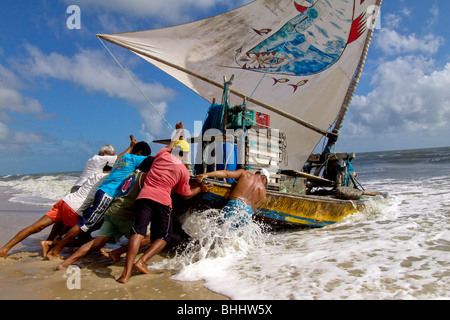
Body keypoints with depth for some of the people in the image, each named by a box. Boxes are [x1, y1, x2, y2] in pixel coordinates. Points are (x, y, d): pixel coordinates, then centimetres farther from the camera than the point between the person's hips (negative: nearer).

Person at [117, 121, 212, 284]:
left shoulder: (162, 155, 12)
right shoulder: (183, 171, 7)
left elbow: (172, 143, 37)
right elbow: (186, 195, 16)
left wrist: (179, 130, 56)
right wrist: (201, 188, 32)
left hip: (144, 196, 3)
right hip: (162, 201, -2)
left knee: (138, 232, -6)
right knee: (164, 236, 12)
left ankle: (127, 271, -16)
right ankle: (142, 261, -6)